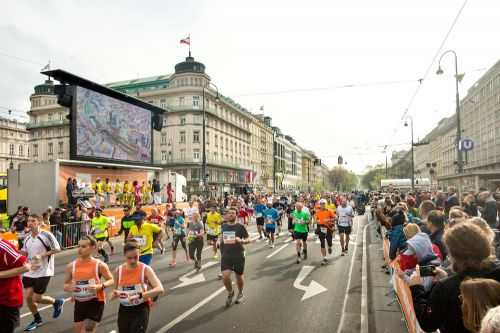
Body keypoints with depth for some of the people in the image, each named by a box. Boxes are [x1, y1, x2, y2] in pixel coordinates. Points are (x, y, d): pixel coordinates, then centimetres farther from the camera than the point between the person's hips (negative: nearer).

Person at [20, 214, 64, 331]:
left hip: (43, 272, -7)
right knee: (28, 297, 7)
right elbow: (24, 253, 16)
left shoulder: (46, 235, -16)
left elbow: (57, 249, -13)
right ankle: (37, 320, 30)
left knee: (36, 298, -4)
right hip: (29, 272, 7)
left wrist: (42, 255, -22)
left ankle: (57, 302, 26)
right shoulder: (27, 238, 5)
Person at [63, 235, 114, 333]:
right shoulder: (71, 266, -3)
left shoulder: (99, 265, -13)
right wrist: (69, 288, -13)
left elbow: (111, 280, -4)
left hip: (95, 302, -4)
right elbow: (65, 285, 9)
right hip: (79, 303, 5)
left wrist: (100, 286, -22)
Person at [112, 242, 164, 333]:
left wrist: (140, 295, -37)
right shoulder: (118, 271, -4)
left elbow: (160, 289, -26)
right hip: (124, 310, 4)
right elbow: (115, 293, 10)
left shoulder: (145, 269, -15)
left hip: (141, 310, -4)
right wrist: (114, 295, -15)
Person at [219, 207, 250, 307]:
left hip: (239, 255, -2)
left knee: (239, 276, 12)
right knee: (225, 276, -12)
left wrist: (241, 240, -22)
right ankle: (230, 293, 18)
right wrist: (220, 240, 5)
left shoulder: (240, 227, -6)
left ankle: (240, 293, 41)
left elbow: (248, 240, -3)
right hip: (226, 255, 2)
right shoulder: (223, 226, 5)